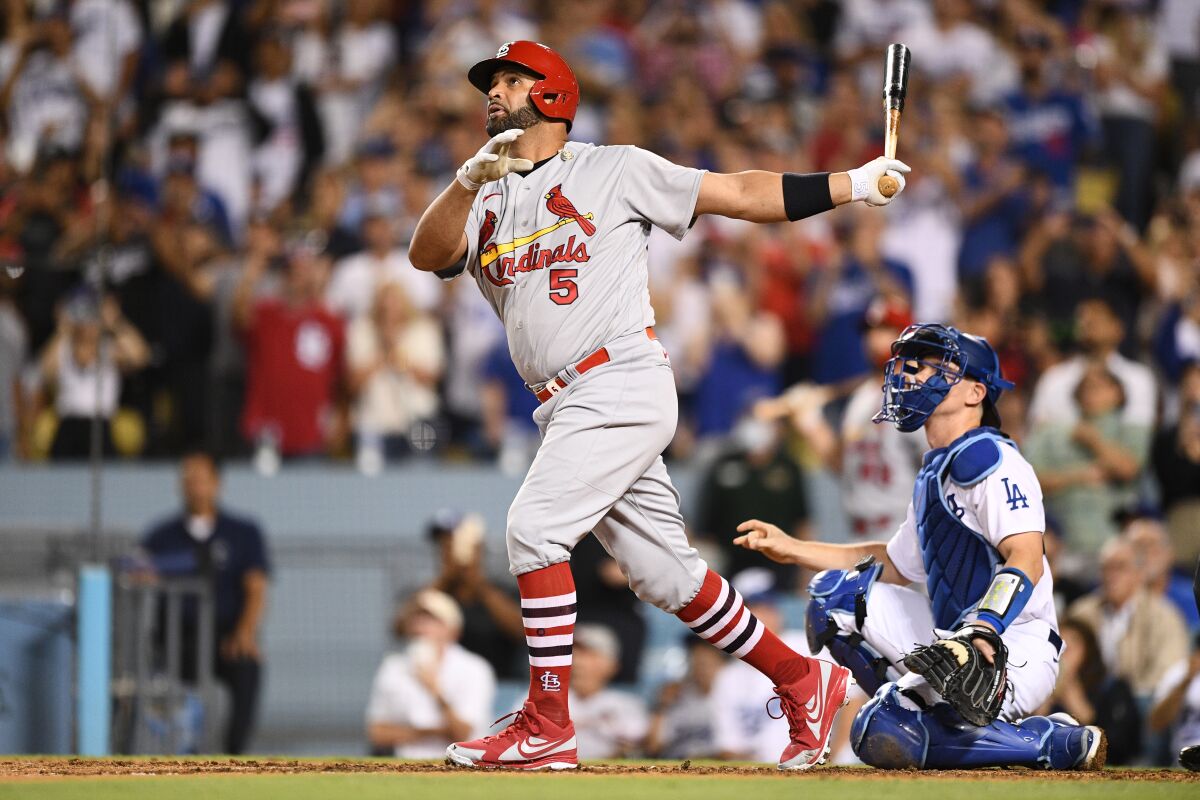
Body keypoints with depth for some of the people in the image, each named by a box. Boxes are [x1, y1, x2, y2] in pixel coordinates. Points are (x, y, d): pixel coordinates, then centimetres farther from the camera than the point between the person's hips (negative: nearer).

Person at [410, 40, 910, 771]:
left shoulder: (614, 170, 3)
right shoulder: (486, 204, 18)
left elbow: (738, 195, 3)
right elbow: (427, 254, -2)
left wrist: (850, 186, -4)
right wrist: (470, 181, -19)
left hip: (623, 384, -6)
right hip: (570, 407, 7)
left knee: (534, 526, -19)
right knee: (666, 575, 9)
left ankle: (547, 726, -15)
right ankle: (803, 681, 22)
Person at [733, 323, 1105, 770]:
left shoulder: (992, 460, -12)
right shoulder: (933, 475, 18)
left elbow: (1026, 560, -25)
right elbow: (896, 565, 29)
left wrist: (983, 632, -40)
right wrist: (793, 550, 24)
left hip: (1012, 653, -9)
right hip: (956, 642, 9)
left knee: (884, 737, -25)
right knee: (837, 592, 10)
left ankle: (1060, 743, -13)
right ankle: (923, 709, 1)